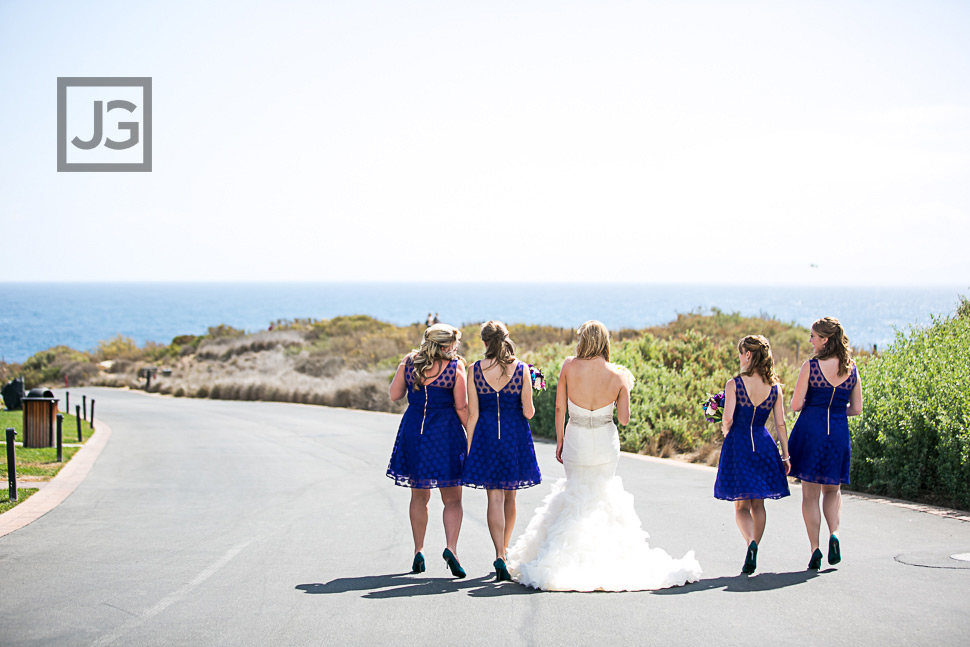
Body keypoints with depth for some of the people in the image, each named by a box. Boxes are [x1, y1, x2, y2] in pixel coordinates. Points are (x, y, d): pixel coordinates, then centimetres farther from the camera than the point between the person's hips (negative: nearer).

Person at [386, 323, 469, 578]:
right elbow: (461, 407, -8)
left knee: (419, 496, 16)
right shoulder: (456, 367, -7)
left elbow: (395, 395, 9)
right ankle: (451, 547, -17)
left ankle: (419, 551, 15)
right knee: (452, 498, 3)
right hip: (445, 432, -3)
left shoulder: (409, 362, 1)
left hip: (414, 430, 3)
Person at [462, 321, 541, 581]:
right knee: (510, 495, 18)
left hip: (485, 434, -1)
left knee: (495, 497, 1)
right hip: (515, 435, 1)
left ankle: (500, 556, -12)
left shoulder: (475, 370, -5)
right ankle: (505, 549, 30)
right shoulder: (521, 369, -6)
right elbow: (528, 412, -7)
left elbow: (472, 414, -5)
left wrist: (469, 448, 1)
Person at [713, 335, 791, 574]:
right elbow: (780, 424, 3)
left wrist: (726, 434, 7)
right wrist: (785, 456, 8)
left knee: (741, 504, 7)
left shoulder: (734, 384, -10)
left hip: (738, 443, -3)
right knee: (758, 503, 14)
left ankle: (751, 542, -18)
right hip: (764, 444, 3)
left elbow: (728, 418, -15)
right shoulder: (774, 387, 1)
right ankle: (753, 555, 10)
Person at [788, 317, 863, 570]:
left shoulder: (810, 367, -10)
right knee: (832, 490, 20)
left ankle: (815, 549, 1)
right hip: (839, 432, 3)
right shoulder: (851, 370, 2)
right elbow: (856, 409, 6)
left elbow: (796, 405, -10)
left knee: (810, 493, 6)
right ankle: (834, 533, -4)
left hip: (811, 428, -3)